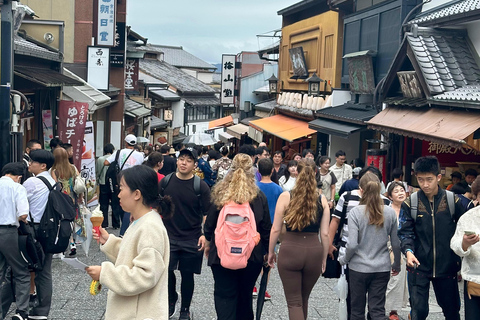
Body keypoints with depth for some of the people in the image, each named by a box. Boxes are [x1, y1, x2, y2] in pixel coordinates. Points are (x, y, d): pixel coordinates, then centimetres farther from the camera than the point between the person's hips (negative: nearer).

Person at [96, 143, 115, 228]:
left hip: (103, 184, 1)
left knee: (103, 205, 9)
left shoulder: (99, 159, -3)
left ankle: (103, 224, 10)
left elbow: (96, 172, 6)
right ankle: (116, 224, 15)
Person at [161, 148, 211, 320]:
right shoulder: (166, 181, 0)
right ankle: (171, 299, 25)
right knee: (166, 271, -4)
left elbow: (207, 213, -4)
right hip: (169, 236, 1)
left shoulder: (200, 186, -7)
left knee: (187, 275, 7)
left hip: (192, 240, -1)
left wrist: (205, 235, -15)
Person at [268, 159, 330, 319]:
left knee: (294, 302, 4)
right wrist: (324, 258, 13)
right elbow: (325, 233, 2)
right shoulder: (322, 199, 1)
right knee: (304, 299, 22)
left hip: (290, 250, -3)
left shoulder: (286, 197, -5)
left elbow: (276, 229, -4)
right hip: (314, 251, 3)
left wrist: (271, 252, 10)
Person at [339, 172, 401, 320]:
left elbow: (352, 244, -17)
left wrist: (344, 259, 2)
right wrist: (396, 265, 19)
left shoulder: (355, 212, -13)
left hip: (358, 267, -2)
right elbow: (396, 243, 4)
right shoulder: (390, 212, -3)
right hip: (382, 268, 2)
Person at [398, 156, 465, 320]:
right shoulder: (410, 203, -2)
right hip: (419, 266, -1)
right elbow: (405, 232, -3)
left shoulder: (453, 201, -1)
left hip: (447, 265, 1)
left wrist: (460, 259, 3)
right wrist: (408, 250, -21)